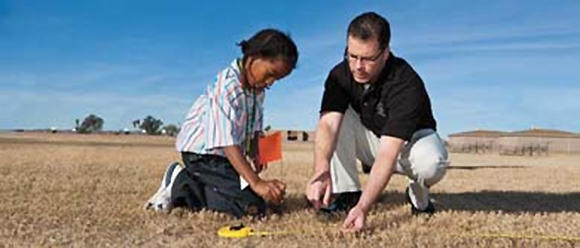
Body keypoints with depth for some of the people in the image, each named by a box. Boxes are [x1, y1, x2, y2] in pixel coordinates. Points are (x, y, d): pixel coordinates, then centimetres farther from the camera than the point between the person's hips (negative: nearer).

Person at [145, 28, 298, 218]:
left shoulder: (258, 88, 1)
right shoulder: (227, 86, -27)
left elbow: (254, 124, 13)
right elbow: (227, 141, -34)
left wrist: (254, 152, -6)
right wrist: (255, 182, -39)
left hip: (226, 155, 9)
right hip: (203, 152, -9)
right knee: (253, 207, -21)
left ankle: (190, 185, 14)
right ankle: (181, 183, -6)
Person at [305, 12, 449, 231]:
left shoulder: (407, 85, -34)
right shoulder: (340, 75, -19)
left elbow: (388, 153, -42)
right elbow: (327, 124, -33)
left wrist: (363, 207, -52)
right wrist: (321, 170, -54)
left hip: (410, 139, -4)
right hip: (370, 141, 4)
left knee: (432, 162, -38)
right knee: (336, 117, -23)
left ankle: (418, 194, -2)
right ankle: (347, 194, -15)